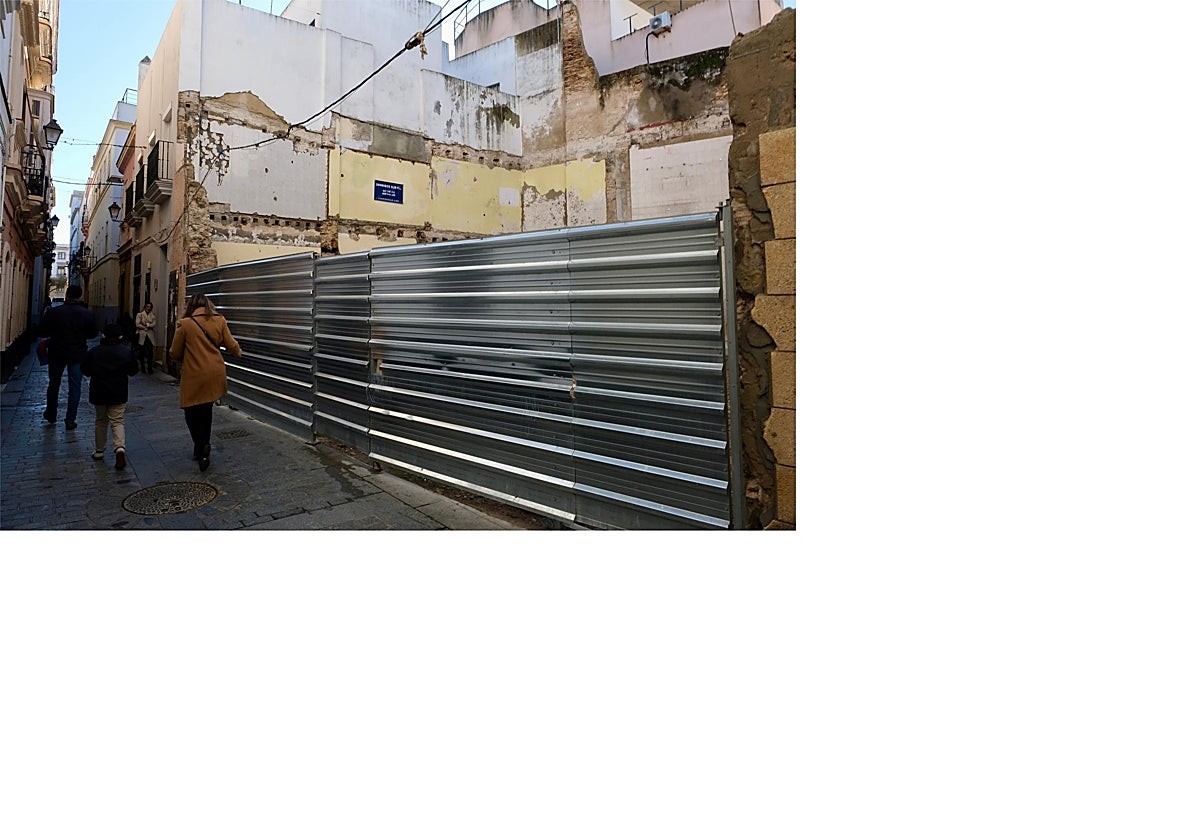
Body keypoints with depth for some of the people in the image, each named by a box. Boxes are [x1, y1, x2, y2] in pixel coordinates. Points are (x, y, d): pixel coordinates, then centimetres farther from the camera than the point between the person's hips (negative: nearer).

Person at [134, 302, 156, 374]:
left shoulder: (153, 316, 11)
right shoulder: (140, 314, 5)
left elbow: (153, 325, -2)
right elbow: (137, 325, -3)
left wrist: (146, 324, -13)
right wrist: (146, 327, -7)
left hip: (150, 335, 1)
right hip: (142, 335, -1)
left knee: (150, 352, -9)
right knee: (141, 352, 3)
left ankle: (150, 367, -5)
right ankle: (143, 367, 13)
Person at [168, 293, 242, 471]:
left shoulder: (185, 324, -8)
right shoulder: (219, 320, 1)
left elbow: (175, 353, -1)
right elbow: (231, 344, 5)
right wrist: (238, 352, 27)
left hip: (194, 376, -4)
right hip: (215, 375, 4)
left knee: (191, 412, 8)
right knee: (206, 410, 19)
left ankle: (201, 446, -9)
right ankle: (202, 447, 26)